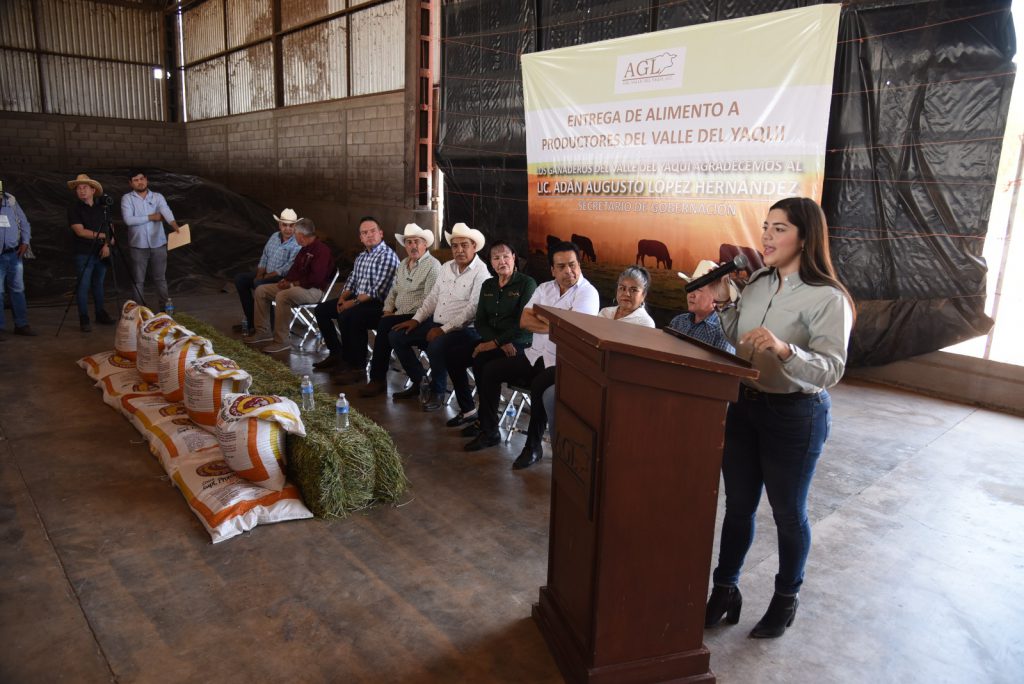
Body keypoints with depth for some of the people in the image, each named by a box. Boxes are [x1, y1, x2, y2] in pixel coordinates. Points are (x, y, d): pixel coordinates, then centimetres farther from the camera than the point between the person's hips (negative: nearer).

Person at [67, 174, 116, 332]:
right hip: (83, 253, -4)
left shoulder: (102, 206, 9)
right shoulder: (74, 209, -3)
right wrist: (102, 235, -14)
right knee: (83, 286, -3)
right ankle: (84, 319, 2)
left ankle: (100, 314, 23)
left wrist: (107, 244, -7)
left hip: (101, 253, 4)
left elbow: (110, 228, 8)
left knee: (98, 284, 13)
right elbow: (80, 231, -12)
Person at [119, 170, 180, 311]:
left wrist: (175, 226, -36)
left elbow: (166, 212, -16)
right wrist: (151, 217, -13)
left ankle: (165, 307, 17)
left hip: (158, 244, 1)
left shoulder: (158, 197, 3)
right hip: (138, 246, -1)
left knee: (160, 278, 9)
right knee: (138, 280, 7)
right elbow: (128, 219, -14)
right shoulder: (127, 198, -1)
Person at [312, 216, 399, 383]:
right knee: (321, 310, 11)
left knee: (347, 317, -34)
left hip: (378, 304, -10)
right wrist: (342, 298, 2)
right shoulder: (362, 256, 15)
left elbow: (378, 291, -21)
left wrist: (354, 302, -20)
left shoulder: (388, 256, -14)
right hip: (357, 299, 10)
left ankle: (357, 368, -21)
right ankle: (336, 354, 19)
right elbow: (351, 280, 21)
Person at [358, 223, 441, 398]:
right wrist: (388, 310, 4)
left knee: (385, 325, -27)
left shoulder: (432, 266, -9)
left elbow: (428, 301, -17)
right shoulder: (403, 264, 18)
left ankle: (378, 380, -13)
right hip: (398, 313, 8)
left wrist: (398, 314, -16)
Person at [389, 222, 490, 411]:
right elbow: (432, 298, 19)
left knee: (436, 346, -36)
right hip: (436, 324, 8)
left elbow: (472, 310, -20)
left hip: (463, 329, -8)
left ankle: (437, 392, -9)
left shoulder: (481, 272, -12)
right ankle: (419, 382, 13)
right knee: (396, 336, 1)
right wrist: (416, 319, 6)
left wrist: (444, 330, -22)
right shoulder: (446, 268, 12)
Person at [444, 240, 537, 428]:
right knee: (453, 354, -10)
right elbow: (480, 322, 7)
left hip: (519, 343, -7)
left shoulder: (527, 283, -6)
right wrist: (502, 342, -11)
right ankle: (467, 410, 3)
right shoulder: (488, 285, 14)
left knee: (481, 360, -30)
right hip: (492, 340, 7)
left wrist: (496, 342, -18)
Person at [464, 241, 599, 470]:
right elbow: (523, 321, 1)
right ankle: (489, 430, 10)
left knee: (539, 386, -34)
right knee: (490, 370, -2)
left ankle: (534, 445, -15)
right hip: (535, 354, 7)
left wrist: (539, 318, -6)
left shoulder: (588, 293, -9)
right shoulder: (544, 288, 11)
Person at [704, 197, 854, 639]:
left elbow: (831, 370, -23)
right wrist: (723, 304, -1)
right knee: (738, 505, 16)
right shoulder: (758, 281, 3)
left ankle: (786, 597, 36)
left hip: (796, 416, -6)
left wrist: (785, 349, -39)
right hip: (746, 404, 6)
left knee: (788, 513, 13)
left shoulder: (827, 298, -18)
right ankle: (724, 589, 33)